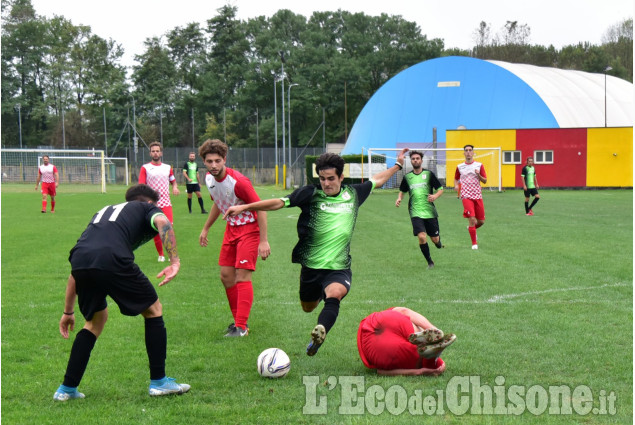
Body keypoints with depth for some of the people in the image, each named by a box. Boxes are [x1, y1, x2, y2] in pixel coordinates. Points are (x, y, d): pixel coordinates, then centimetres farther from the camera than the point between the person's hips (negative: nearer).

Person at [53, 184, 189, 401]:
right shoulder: (147, 208, 27)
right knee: (154, 310, 17)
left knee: (96, 319, 29)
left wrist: (68, 311, 41)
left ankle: (67, 388, 26)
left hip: (80, 261, 6)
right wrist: (175, 261, -8)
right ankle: (159, 382, 20)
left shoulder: (103, 211, 40)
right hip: (113, 261, -5)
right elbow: (162, 222, -2)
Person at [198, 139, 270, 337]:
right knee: (226, 276, 6)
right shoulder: (209, 179, -2)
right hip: (231, 227, 8)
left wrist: (264, 241, -23)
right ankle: (239, 320, 19)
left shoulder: (238, 182, -26)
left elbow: (261, 209, -21)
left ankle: (241, 327, -12)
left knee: (242, 276, -14)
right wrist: (205, 229, 24)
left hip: (249, 228, -8)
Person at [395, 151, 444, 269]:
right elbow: (402, 191, 23)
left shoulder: (428, 174, 1)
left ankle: (439, 242, 43)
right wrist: (399, 199, 2)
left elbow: (440, 189, 5)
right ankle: (430, 262, 0)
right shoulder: (407, 177, 8)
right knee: (422, 237, -18)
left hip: (430, 212, 0)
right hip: (416, 213, 0)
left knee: (435, 239, 4)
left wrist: (435, 196, -16)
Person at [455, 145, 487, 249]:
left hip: (477, 196, 2)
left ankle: (471, 228, 39)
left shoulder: (479, 165, 4)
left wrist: (478, 175, -15)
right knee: (472, 219, -16)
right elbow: (456, 178, 21)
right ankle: (474, 243, -4)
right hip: (466, 196, -2)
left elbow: (485, 181, 4)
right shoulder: (459, 167, 6)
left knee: (481, 221, 4)